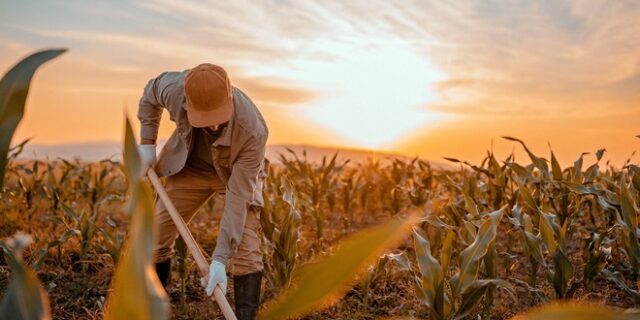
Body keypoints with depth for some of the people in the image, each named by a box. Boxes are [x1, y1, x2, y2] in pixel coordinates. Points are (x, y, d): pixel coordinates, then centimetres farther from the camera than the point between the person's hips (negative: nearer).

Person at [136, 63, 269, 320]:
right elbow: (150, 93, -4)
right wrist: (146, 143, -6)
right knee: (156, 236, 2)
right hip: (189, 167, 3)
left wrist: (220, 259, -35)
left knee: (246, 247, -17)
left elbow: (238, 198, -34)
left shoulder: (253, 132, -40)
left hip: (236, 174, -3)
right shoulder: (175, 87, -32)